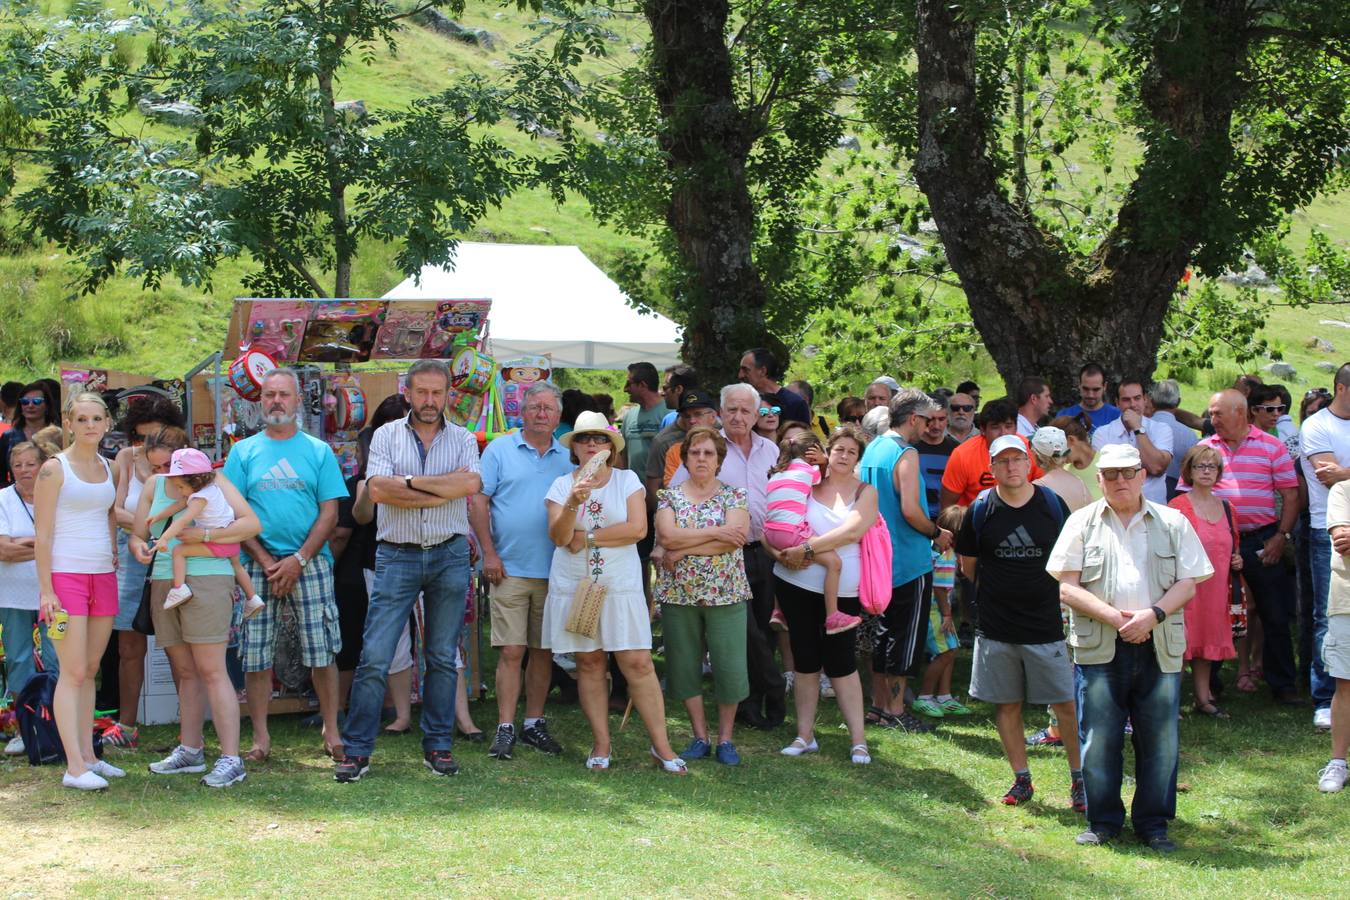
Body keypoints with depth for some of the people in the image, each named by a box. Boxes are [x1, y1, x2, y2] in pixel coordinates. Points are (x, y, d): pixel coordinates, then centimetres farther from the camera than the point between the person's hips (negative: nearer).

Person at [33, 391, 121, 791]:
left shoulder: (108, 469, 12)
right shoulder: (54, 469, -6)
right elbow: (43, 533, -9)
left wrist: (113, 562, 15)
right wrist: (46, 589, -13)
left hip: (103, 577, 6)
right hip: (65, 575, -6)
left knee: (91, 670, 9)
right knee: (73, 671, -8)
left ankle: (87, 754, 14)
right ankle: (74, 767, -9)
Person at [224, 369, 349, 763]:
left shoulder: (319, 451, 8)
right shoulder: (243, 452, 9)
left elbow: (329, 513, 2)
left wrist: (299, 559, -10)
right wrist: (265, 561, -8)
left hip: (310, 563, -1)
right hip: (258, 564, 1)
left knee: (322, 652, -2)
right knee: (255, 656, 0)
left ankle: (332, 733, 7)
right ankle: (260, 738, 7)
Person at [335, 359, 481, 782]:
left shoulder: (462, 439, 7)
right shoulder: (387, 435, 5)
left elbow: (470, 484, -13)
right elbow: (377, 489, -10)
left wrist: (410, 482, -12)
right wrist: (443, 490, -11)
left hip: (449, 556, 1)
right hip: (397, 556, -1)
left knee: (443, 658, 8)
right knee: (374, 657, -5)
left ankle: (439, 746, 16)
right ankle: (355, 750, 1)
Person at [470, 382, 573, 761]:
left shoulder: (567, 458, 12)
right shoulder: (499, 449, 2)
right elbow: (478, 502, -2)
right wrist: (489, 554, -8)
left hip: (553, 571, 4)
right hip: (510, 569, -3)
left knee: (543, 651, 8)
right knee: (511, 651, -7)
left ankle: (535, 723, 18)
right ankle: (505, 729, -3)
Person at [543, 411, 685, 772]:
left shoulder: (627, 480, 4)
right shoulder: (562, 485, 6)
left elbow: (638, 528, -10)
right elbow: (558, 538, -6)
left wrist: (587, 538, -9)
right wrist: (572, 504, -23)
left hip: (620, 586, -1)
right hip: (574, 587, 1)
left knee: (638, 663, -6)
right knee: (589, 664, 4)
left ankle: (661, 745, -1)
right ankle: (601, 744, 14)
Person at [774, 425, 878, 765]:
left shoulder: (866, 492, 1)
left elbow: (852, 531, -16)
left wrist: (806, 548, -21)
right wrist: (784, 554, -13)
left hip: (842, 590, -2)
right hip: (795, 583, 2)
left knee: (841, 663, -2)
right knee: (805, 661, 7)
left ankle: (858, 740, 4)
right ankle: (805, 736, 15)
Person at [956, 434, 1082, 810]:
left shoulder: (1052, 504, -1)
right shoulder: (981, 510, 0)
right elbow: (968, 565, 13)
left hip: (1046, 624, -1)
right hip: (996, 625, 1)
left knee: (1067, 706, -3)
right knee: (1006, 706, 8)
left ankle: (1079, 778, 11)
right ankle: (1021, 779, 20)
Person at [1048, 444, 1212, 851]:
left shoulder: (1173, 523, 11)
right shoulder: (1082, 523, 7)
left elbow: (1187, 585, 5)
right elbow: (1067, 588, -1)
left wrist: (1153, 615, -13)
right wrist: (1115, 617, -13)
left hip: (1159, 648, 1)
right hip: (1099, 648, -1)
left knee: (1160, 738, 2)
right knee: (1098, 739, 1)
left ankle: (1153, 822, 15)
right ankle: (1103, 820, 15)